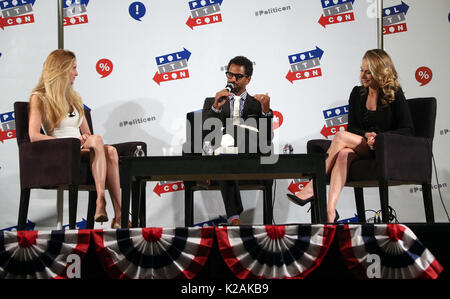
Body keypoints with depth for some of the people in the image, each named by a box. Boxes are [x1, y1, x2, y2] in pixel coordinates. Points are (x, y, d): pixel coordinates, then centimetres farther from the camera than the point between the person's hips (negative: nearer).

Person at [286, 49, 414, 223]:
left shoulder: (395, 95, -2)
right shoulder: (357, 93, 13)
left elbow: (408, 131, -6)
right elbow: (352, 128, 11)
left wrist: (378, 136, -19)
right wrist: (366, 135, -12)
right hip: (361, 149, 4)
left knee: (340, 137, -26)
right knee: (343, 154, -33)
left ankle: (312, 188, -26)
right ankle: (330, 211, -49)